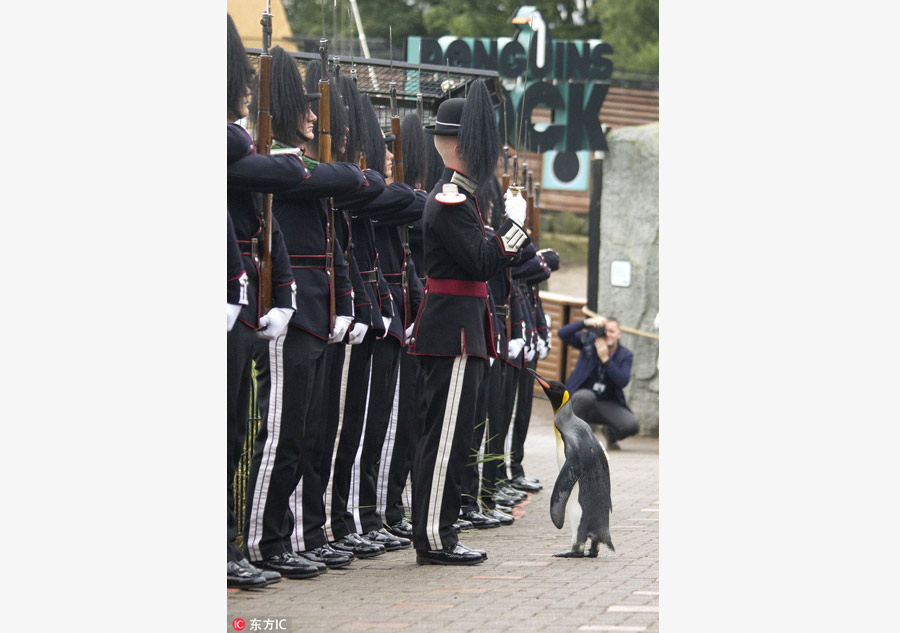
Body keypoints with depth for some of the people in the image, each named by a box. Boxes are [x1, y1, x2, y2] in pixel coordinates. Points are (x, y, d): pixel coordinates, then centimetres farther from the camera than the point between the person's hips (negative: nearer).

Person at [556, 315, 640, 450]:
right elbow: (562, 334, -14)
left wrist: (605, 359, -22)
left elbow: (623, 382, -15)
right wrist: (586, 323, -26)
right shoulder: (588, 342, -1)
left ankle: (610, 434, 17)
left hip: (608, 405, 2)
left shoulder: (625, 355, 1)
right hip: (582, 398, -2)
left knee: (631, 425, -23)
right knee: (586, 396, -40)